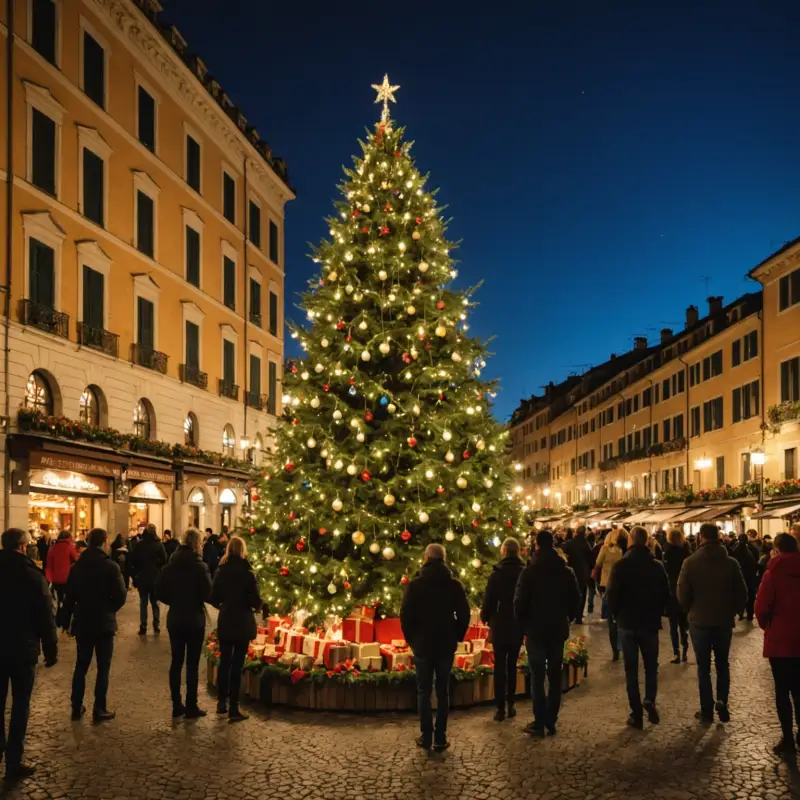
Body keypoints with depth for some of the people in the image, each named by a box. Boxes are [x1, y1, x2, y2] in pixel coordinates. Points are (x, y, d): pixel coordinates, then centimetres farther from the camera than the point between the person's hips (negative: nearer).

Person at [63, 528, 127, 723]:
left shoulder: (77, 566, 2)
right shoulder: (110, 566, -14)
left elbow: (70, 595, 5)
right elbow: (120, 596, -16)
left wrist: (67, 619, 13)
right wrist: (109, 610, 4)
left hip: (82, 622, 5)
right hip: (103, 623, -5)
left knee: (81, 666, 15)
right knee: (103, 668, 3)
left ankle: (77, 708, 19)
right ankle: (99, 710, 5)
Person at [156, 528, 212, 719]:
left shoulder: (170, 565, 1)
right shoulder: (199, 566, -15)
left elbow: (159, 592, 2)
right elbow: (208, 594, -16)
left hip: (174, 620, 5)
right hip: (195, 621, -5)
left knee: (176, 662, 12)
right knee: (192, 663, 2)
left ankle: (176, 705, 18)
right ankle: (191, 707, 8)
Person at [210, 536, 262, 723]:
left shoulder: (220, 572, -2)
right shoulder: (248, 573, -13)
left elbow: (213, 599, 2)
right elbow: (256, 601, -14)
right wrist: (256, 606, 8)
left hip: (224, 622, 4)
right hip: (242, 623, -4)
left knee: (224, 661, 16)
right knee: (237, 665, 0)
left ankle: (221, 702, 25)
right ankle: (233, 709, 3)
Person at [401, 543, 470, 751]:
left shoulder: (415, 584, -7)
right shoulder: (454, 585, -3)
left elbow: (405, 615, -8)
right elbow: (464, 615, -1)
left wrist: (411, 638, 5)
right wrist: (456, 637, 10)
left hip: (422, 645, -1)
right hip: (446, 645, 1)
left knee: (424, 691, 8)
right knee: (443, 691, 9)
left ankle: (426, 737, 8)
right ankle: (440, 738, 9)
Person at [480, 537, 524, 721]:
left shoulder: (496, 575, -13)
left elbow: (488, 601, -10)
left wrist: (485, 618, 8)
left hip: (500, 626, -3)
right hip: (518, 626, 3)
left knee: (500, 666, 3)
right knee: (512, 665, 13)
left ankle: (501, 708, 3)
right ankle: (511, 705, 15)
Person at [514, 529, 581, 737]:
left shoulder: (529, 572, -10)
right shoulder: (566, 572, 1)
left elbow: (520, 602, -10)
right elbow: (575, 601, 6)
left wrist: (523, 625, 4)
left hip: (536, 630, -3)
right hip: (559, 630, 3)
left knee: (537, 676, 3)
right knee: (555, 677, 10)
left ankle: (539, 723, 2)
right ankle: (551, 722, 12)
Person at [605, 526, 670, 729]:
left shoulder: (621, 566, -10)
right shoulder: (657, 566, -5)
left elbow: (612, 594, -10)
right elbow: (666, 595, -1)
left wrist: (617, 614, 7)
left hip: (627, 622, -1)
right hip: (650, 622, 1)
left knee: (631, 669, 6)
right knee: (651, 666, 15)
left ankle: (636, 714, 4)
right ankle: (650, 700, -7)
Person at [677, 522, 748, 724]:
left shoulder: (691, 562, -10)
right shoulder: (731, 563, -6)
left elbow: (682, 594, -10)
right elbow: (742, 594, -3)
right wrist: (732, 611, 14)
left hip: (699, 620, -1)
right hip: (724, 621, 1)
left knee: (703, 666, 9)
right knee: (722, 664, 16)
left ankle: (707, 710, 9)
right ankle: (722, 702, 1)